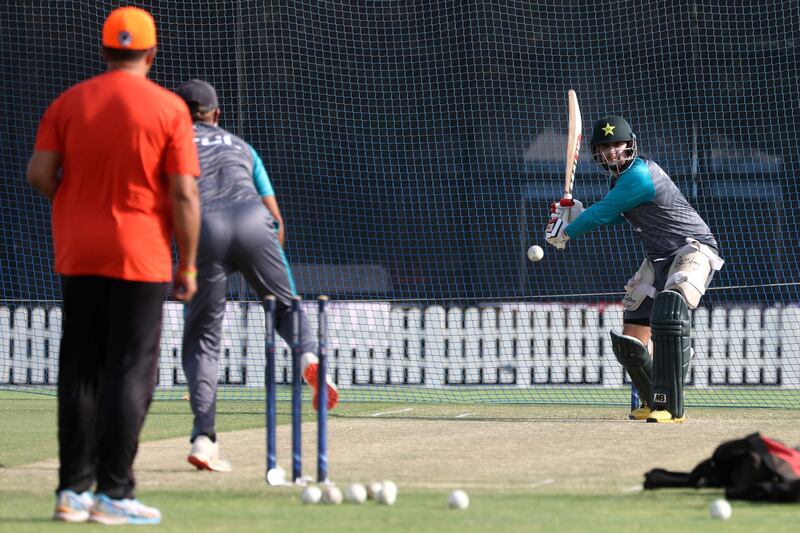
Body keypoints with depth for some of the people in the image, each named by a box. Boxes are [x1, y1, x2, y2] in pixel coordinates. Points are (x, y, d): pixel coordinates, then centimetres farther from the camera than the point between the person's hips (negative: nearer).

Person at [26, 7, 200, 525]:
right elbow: (184, 196, -10)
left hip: (78, 254, 4)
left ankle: (73, 488, 10)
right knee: (130, 372, -1)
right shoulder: (169, 108, -7)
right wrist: (188, 266, -3)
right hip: (140, 258, -4)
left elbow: (39, 173, -4)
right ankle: (114, 492, -5)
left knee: (79, 371, 10)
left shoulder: (69, 102, 3)